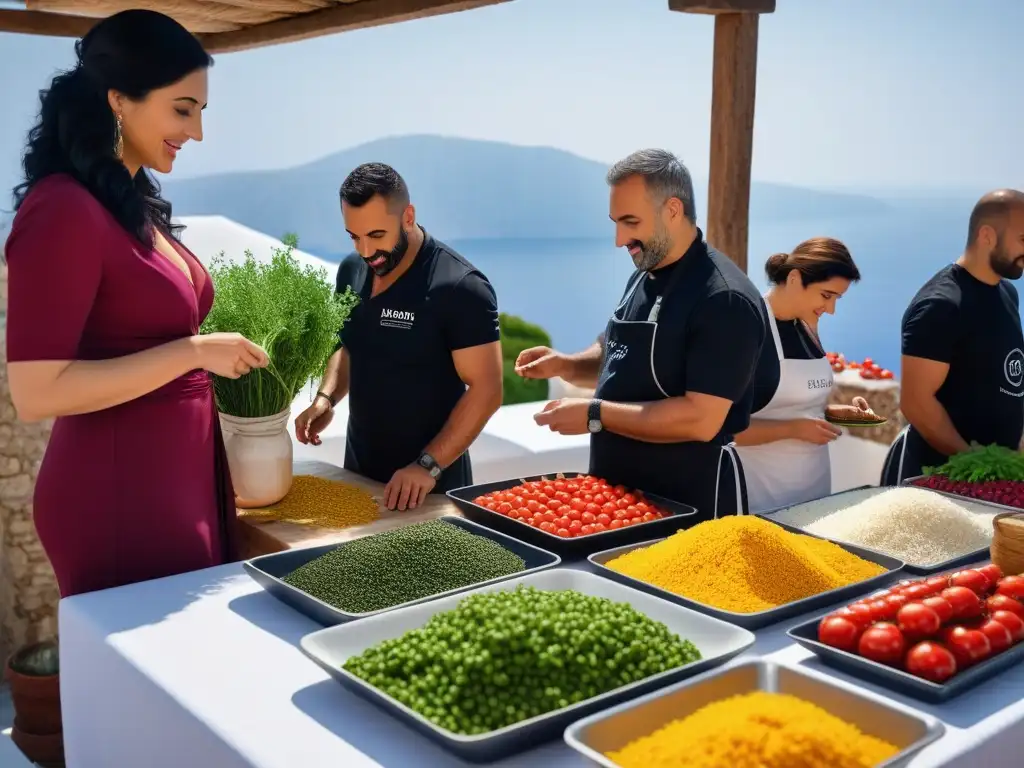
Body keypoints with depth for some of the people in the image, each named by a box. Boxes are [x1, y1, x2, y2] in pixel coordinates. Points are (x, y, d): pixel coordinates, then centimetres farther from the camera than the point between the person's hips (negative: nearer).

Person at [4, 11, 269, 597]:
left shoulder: (135, 205, 9)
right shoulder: (63, 210, -17)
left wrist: (221, 356, 6)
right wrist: (194, 351, -20)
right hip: (117, 491, -9)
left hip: (182, 476, 9)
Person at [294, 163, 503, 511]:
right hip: (359, 470, 6)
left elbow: (486, 389, -20)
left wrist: (428, 466, -25)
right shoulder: (350, 272, 1)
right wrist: (326, 397, -2)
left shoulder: (459, 287, -19)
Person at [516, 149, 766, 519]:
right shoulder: (643, 279, 7)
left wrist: (595, 415, -23)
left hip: (689, 504, -8)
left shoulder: (724, 299, -21)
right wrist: (565, 365, 1)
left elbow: (701, 420, -26)